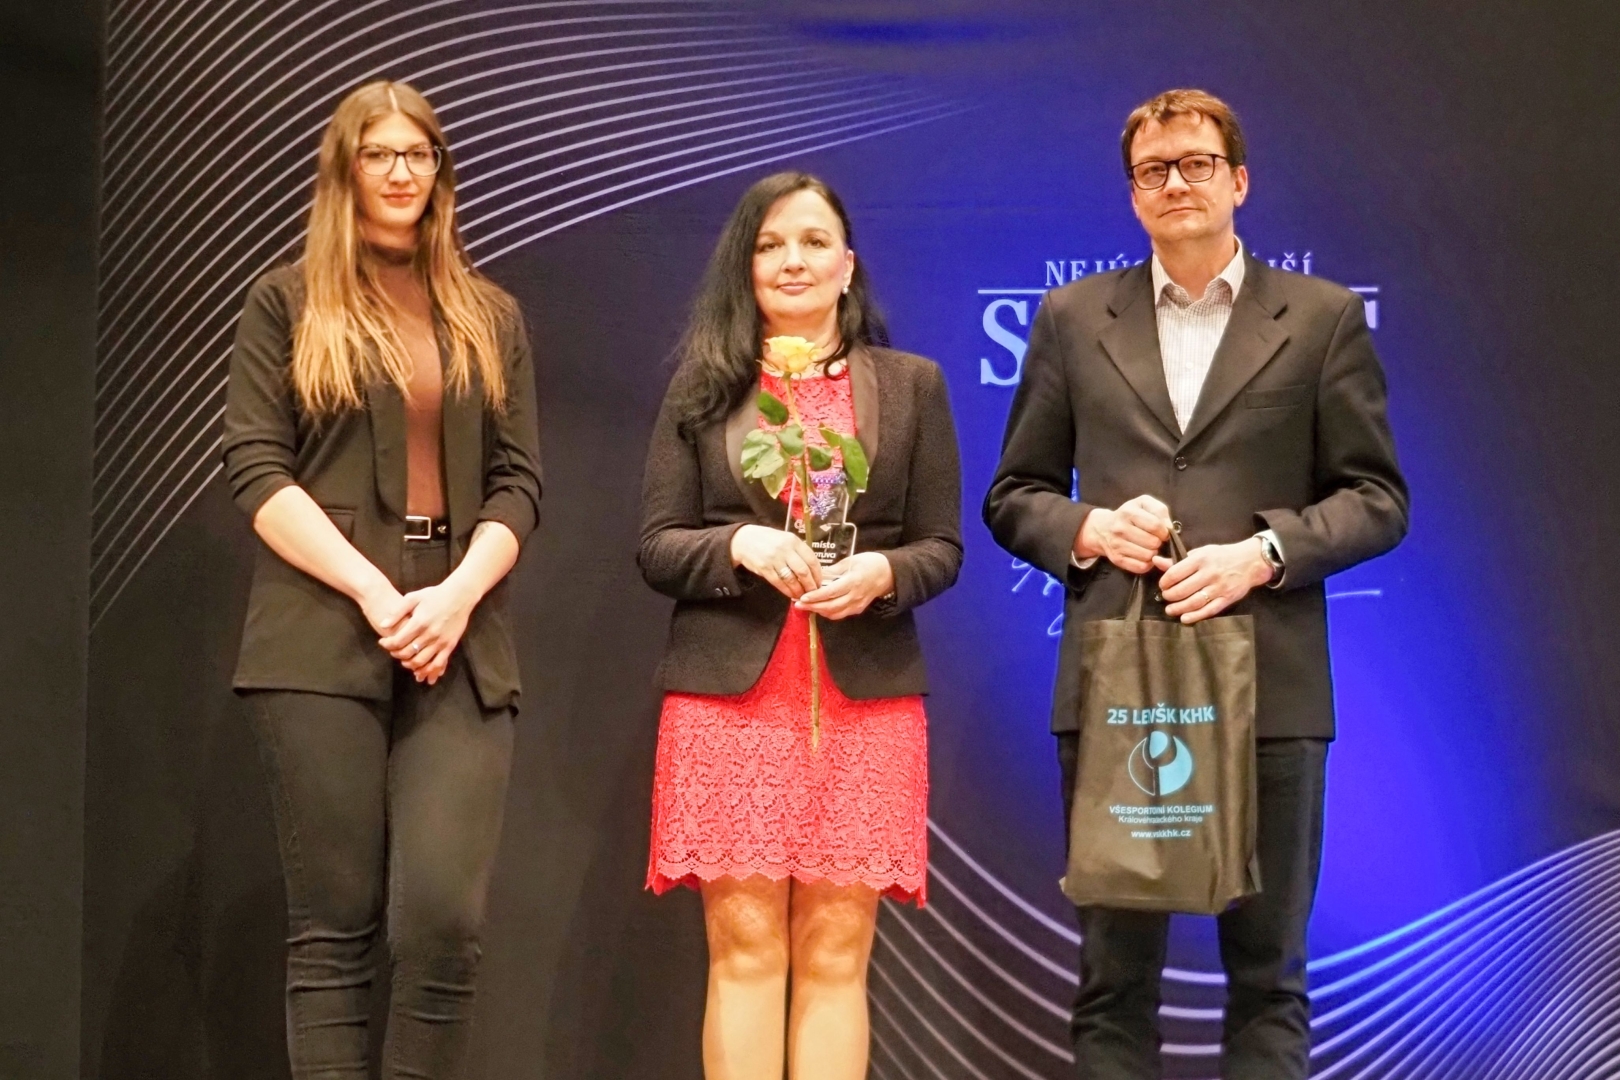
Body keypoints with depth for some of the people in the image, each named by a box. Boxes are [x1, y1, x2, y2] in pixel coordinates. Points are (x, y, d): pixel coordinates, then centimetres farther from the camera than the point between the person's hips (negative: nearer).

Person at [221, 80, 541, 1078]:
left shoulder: (491, 318, 18)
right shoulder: (289, 302, 9)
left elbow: (518, 482, 11)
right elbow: (256, 470, 0)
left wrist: (457, 597, -8)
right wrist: (374, 595, -11)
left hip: (460, 647, 2)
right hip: (324, 642, -2)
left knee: (445, 918, -11)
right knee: (334, 924, -3)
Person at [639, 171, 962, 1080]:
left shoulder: (912, 384, 9)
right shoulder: (702, 386, 8)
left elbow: (943, 549, 8)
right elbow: (656, 548, 5)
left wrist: (880, 573, -13)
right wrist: (739, 544, -14)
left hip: (865, 698, 0)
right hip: (730, 695, 0)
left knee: (835, 955, 1)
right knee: (744, 952, -1)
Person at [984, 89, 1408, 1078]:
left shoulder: (1323, 318, 6)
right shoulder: (1074, 317, 11)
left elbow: (1378, 497, 4)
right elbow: (1014, 496, 13)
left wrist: (1264, 552, -12)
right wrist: (1085, 528, -8)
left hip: (1268, 688, -1)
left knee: (1267, 969, 5)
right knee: (1115, 973, 6)